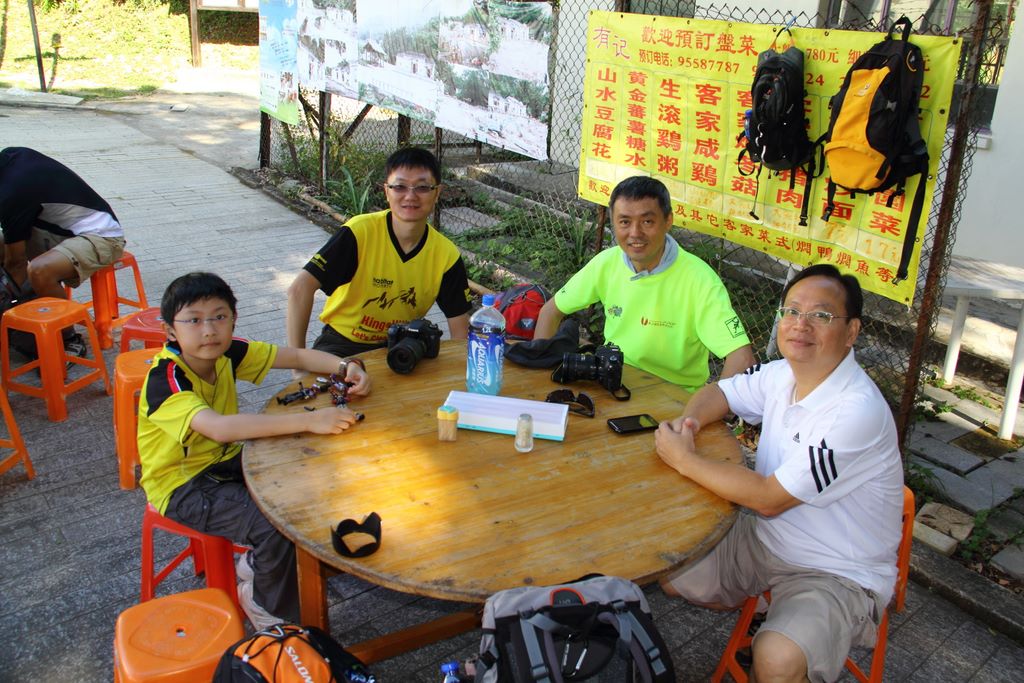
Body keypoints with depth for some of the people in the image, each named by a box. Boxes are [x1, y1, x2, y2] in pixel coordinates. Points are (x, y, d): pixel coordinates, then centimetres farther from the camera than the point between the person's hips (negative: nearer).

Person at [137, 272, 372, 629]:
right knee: (276, 524, -26)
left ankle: (256, 562, 14)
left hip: (224, 462, 8)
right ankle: (266, 605, 4)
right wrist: (309, 420, -50)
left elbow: (298, 356, -2)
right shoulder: (164, 379, -28)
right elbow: (219, 427, -45)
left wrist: (346, 367, -23)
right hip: (182, 486, -7)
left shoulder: (228, 353, -7)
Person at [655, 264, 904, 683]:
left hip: (837, 575, -7)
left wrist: (684, 460, -20)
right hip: (764, 538, 8)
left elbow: (769, 499, -27)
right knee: (663, 572, 9)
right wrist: (689, 421, -12)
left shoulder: (858, 411, -27)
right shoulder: (782, 375, -4)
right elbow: (719, 393, 12)